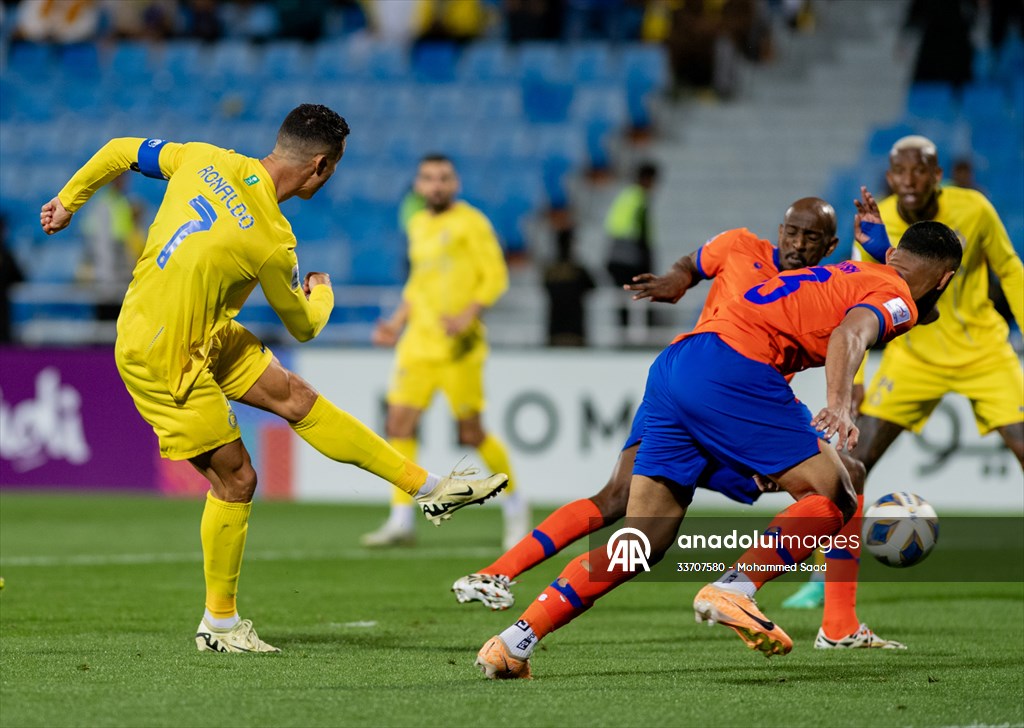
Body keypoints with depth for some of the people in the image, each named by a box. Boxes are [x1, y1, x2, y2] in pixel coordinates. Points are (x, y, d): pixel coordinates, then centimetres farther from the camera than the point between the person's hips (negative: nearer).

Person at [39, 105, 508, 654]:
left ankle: (430, 488, 12)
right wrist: (321, 295, 19)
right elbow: (303, 327, -5)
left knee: (295, 397, 8)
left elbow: (121, 151, 5)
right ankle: (219, 625, 16)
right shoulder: (271, 243, -24)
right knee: (235, 479, 0)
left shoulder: (204, 160, -8)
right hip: (163, 360, -9)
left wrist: (68, 200, 22)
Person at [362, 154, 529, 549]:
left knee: (471, 432, -4)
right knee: (399, 424, -5)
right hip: (418, 341, 7)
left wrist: (467, 316, -21)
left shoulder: (470, 223, -5)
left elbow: (496, 276, -9)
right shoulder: (417, 225, 15)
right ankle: (401, 521, -3)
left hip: (458, 344, -6)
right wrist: (398, 321, 17)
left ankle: (514, 505, 16)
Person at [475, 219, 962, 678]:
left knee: (641, 542, 8)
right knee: (832, 498, -3)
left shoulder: (848, 273, 30)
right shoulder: (896, 299, 4)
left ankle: (514, 643, 1)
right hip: (731, 366, -8)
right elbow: (849, 334, -17)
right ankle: (732, 591, -20)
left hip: (671, 364, 8)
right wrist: (838, 406, -31)